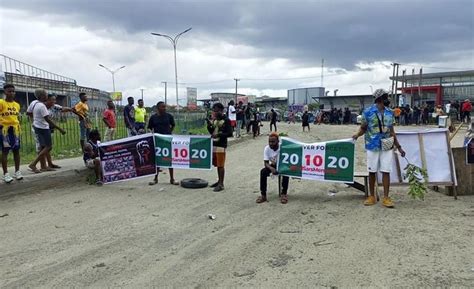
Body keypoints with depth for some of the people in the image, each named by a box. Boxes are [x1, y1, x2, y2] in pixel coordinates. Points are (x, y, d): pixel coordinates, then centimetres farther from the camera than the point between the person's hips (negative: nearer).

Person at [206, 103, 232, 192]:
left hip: (221, 145, -7)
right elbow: (211, 132, 16)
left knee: (221, 165, -4)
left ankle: (221, 184, 2)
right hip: (213, 144, 7)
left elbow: (230, 133, -14)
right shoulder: (214, 119, 13)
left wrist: (219, 134, -25)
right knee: (216, 164, 14)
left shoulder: (226, 120, -8)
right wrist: (209, 125, -3)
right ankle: (219, 181, 27)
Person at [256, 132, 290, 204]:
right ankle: (263, 195, -18)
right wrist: (271, 168, -37)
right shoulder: (267, 148, -15)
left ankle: (284, 194, -22)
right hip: (273, 165, 3)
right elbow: (266, 163, -15)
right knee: (263, 172, -24)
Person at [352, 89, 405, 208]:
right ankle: (372, 197, 19)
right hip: (372, 146, -2)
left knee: (386, 171, 0)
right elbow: (363, 128, 1)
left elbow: (392, 131, 12)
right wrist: (357, 135, -21)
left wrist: (398, 146, 12)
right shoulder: (368, 112, -5)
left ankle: (386, 198, 7)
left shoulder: (390, 113, 7)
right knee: (372, 171, 6)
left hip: (387, 147, 2)